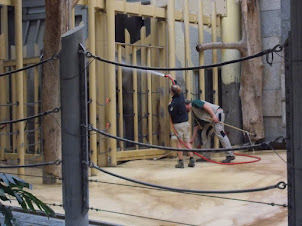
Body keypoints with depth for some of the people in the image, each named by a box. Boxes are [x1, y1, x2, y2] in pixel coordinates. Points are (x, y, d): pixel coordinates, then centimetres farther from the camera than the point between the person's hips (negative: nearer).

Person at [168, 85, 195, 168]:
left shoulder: (174, 102, -19)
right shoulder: (181, 96, 4)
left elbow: (171, 113, -15)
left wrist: (169, 106, 0)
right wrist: (175, 85, 39)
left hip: (178, 124, -7)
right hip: (186, 123, 7)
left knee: (179, 143, 0)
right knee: (187, 142, 11)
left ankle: (181, 162, 1)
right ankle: (192, 160, 8)